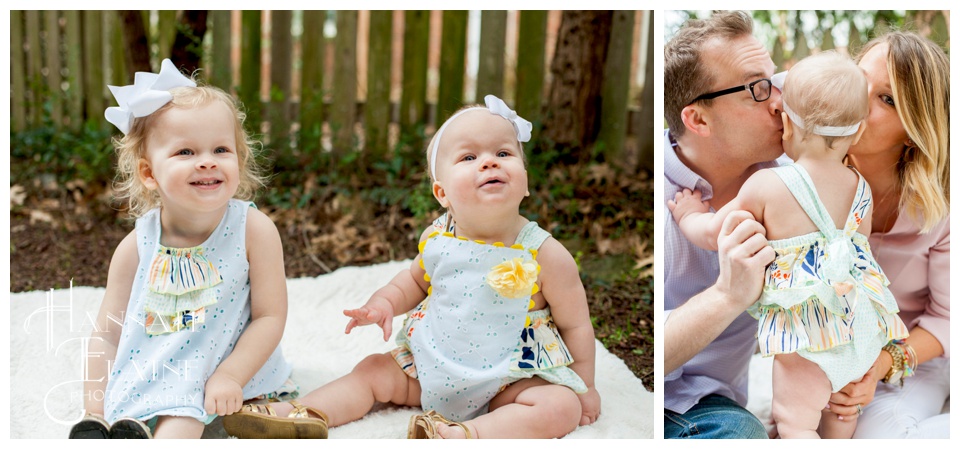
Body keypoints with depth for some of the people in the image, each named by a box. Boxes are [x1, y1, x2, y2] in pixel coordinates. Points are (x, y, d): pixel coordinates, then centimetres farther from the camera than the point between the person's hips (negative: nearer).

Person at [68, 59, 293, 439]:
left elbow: (270, 316, -12)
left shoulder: (254, 230, -14)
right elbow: (107, 336, -3)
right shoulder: (136, 248, -9)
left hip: (235, 369, -1)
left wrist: (229, 376, -21)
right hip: (150, 382, 2)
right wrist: (96, 416, -7)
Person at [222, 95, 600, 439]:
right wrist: (385, 302, -5)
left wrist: (584, 387, -1)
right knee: (374, 371, 1)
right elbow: (416, 278, 15)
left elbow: (575, 324, -7)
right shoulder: (436, 239, -7)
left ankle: (468, 434, -46)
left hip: (511, 379, -4)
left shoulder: (545, 255, -18)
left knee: (562, 406, -29)